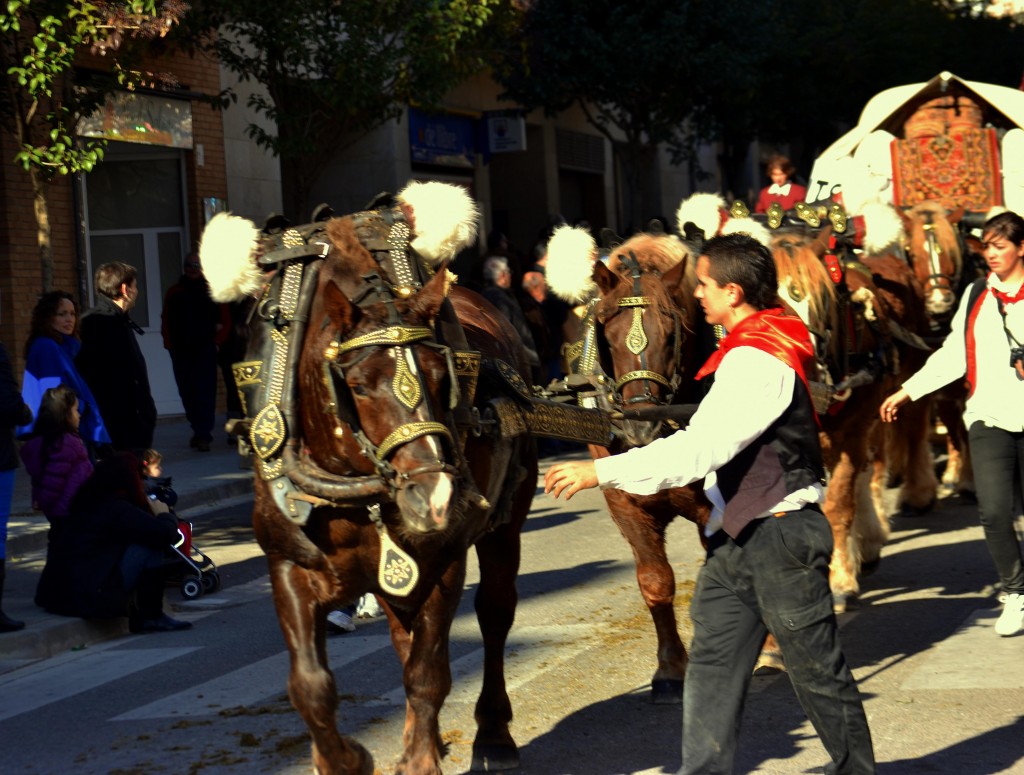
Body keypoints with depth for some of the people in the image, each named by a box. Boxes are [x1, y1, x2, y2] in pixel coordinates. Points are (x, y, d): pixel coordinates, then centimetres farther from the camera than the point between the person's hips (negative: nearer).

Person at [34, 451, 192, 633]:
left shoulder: (82, 502, 12)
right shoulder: (118, 509, -12)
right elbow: (165, 534, -17)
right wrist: (163, 514, 9)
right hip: (91, 600, -9)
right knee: (150, 549, -6)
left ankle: (137, 614, 13)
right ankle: (150, 617, 1)